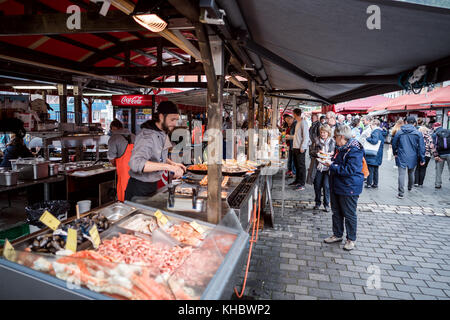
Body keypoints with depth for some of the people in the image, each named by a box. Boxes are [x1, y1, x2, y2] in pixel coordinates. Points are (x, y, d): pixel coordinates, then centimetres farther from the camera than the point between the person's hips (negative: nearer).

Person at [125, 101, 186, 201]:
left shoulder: (163, 134, 7)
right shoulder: (147, 136, -24)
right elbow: (136, 163, -38)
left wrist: (172, 164, 4)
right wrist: (167, 166, -41)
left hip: (153, 185, 9)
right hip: (139, 189, -9)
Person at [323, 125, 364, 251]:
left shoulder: (355, 150, -20)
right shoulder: (340, 148, 9)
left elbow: (349, 170, -27)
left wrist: (332, 166, -24)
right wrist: (328, 160, 7)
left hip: (349, 188, -9)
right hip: (336, 185, 9)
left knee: (349, 214, 5)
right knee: (336, 212, 18)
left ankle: (351, 239, 20)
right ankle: (337, 235, 33)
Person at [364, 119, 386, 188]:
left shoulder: (375, 132, -17)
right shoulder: (381, 132, 13)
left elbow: (375, 141, -31)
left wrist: (367, 138, -18)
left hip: (373, 155, -9)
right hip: (378, 154, 9)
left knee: (370, 169, -1)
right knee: (375, 169, 15)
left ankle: (369, 183, 3)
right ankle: (375, 183, 22)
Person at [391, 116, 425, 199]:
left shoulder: (399, 132, -3)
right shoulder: (418, 133, -4)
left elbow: (394, 144, 6)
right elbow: (421, 147, -3)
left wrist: (395, 153, 22)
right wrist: (422, 159, 3)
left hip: (401, 157, -1)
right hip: (413, 158, 2)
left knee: (401, 174, -4)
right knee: (411, 173, 21)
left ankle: (401, 193, -8)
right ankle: (410, 187, 43)